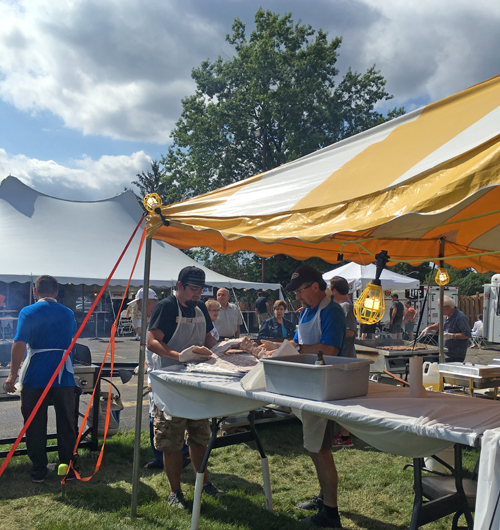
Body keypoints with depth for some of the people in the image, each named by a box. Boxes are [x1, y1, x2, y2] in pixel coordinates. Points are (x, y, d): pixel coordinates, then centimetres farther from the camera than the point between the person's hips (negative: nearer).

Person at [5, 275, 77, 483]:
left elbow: (19, 344, -12)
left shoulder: (28, 312, -5)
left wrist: (13, 375, -7)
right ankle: (68, 468, 18)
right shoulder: (68, 314, 7)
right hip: (63, 377, 2)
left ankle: (38, 470, 18)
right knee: (66, 424, 12)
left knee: (35, 426, 10)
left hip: (35, 378, -2)